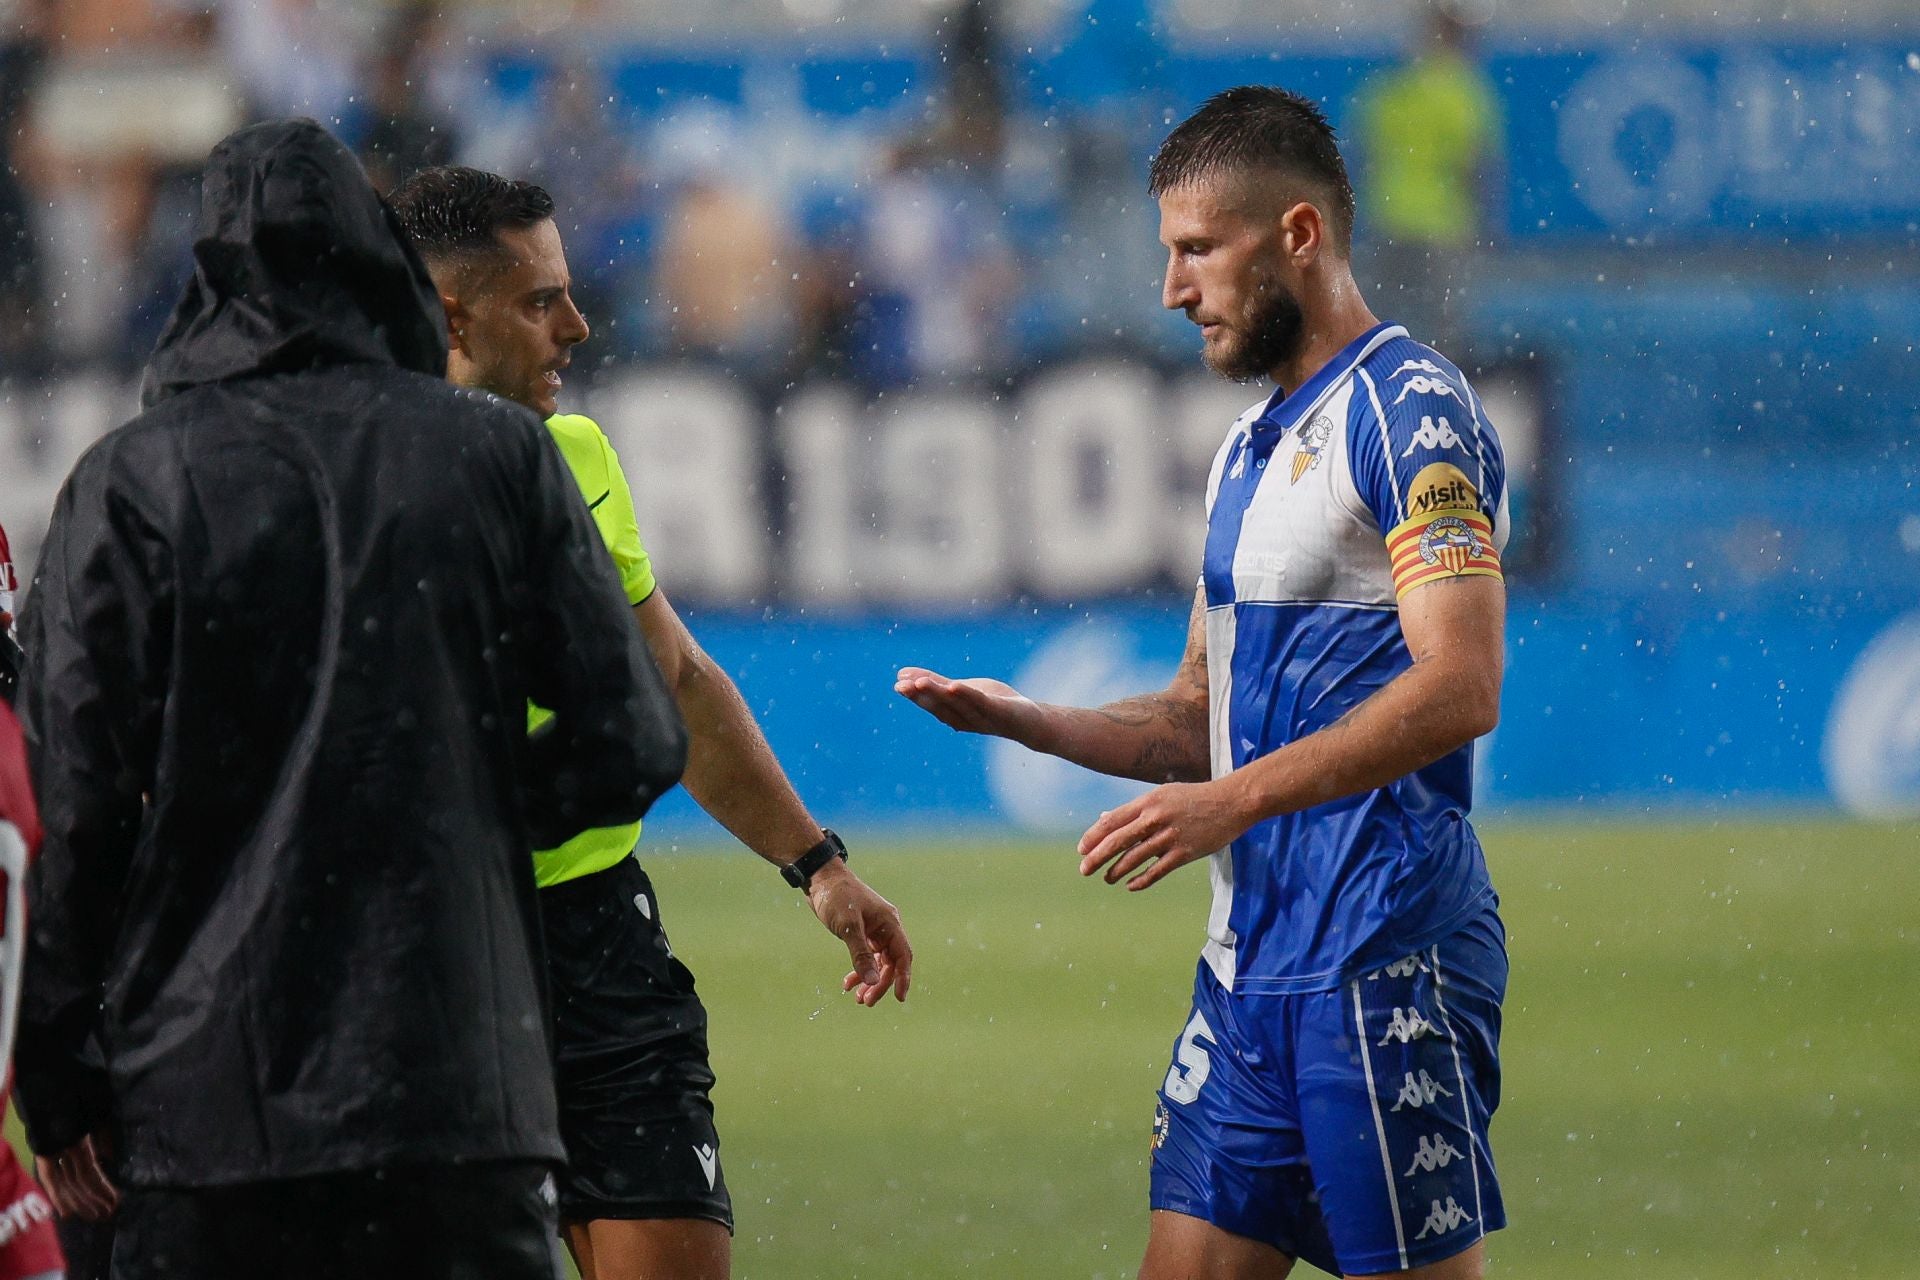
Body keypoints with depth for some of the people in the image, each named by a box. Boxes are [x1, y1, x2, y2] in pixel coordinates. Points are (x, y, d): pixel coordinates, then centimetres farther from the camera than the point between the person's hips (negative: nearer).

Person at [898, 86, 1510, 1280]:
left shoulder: (1411, 409, -10)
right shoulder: (1253, 447, 20)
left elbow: (1459, 688, -21)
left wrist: (1235, 800, -25)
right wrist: (1021, 720, 8)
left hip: (1387, 952, -9)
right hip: (1251, 959, 9)